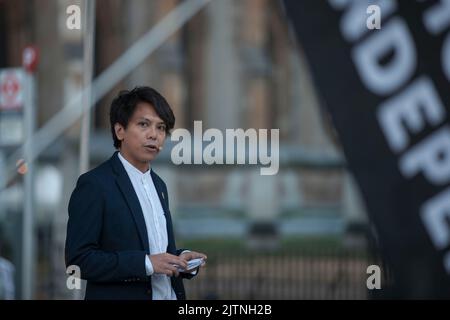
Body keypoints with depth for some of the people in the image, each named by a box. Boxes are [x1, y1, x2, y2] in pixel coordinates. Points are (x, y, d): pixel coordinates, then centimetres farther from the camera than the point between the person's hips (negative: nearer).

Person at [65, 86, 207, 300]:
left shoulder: (158, 185, 11)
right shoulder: (94, 184, -12)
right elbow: (78, 259, -18)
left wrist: (181, 259, -1)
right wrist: (147, 263, -23)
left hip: (169, 294, 7)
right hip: (120, 295, -7)